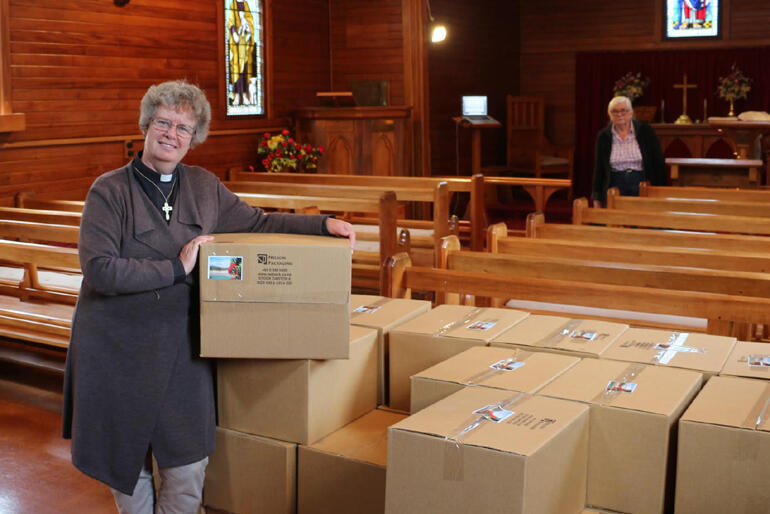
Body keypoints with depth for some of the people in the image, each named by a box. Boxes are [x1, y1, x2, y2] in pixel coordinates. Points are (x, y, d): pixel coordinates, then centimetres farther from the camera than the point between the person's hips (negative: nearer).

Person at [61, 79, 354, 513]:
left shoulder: (205, 187, 7)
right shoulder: (110, 191, -7)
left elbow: (258, 224, 13)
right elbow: (98, 269, -17)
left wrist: (324, 224, 2)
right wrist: (177, 268, -18)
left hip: (181, 346, 3)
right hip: (118, 347, -2)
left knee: (188, 462, 0)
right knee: (126, 457, 11)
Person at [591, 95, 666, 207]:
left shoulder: (646, 131, 1)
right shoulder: (603, 136, 5)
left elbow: (659, 163, 3)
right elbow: (598, 168, 9)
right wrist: (597, 198, 6)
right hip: (615, 187, 1)